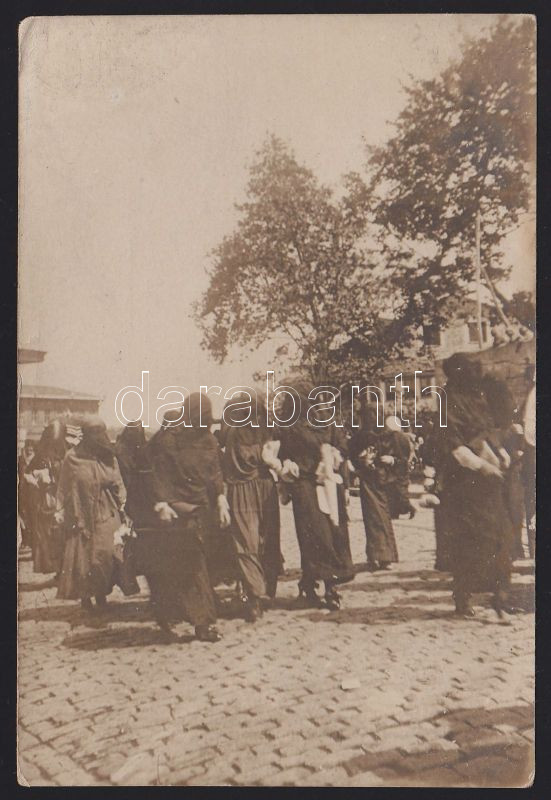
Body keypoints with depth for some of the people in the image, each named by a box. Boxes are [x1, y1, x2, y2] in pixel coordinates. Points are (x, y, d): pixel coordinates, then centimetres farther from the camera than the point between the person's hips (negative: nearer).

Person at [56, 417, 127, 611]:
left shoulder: (109, 458, 6)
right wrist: (61, 511, -3)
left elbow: (118, 486, 8)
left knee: (105, 555, -3)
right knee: (81, 557, 2)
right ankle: (85, 595, 20)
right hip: (81, 516, -2)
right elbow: (64, 489, 1)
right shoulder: (72, 458, -3)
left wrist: (122, 508, 2)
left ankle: (101, 594, 14)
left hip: (106, 516, 2)